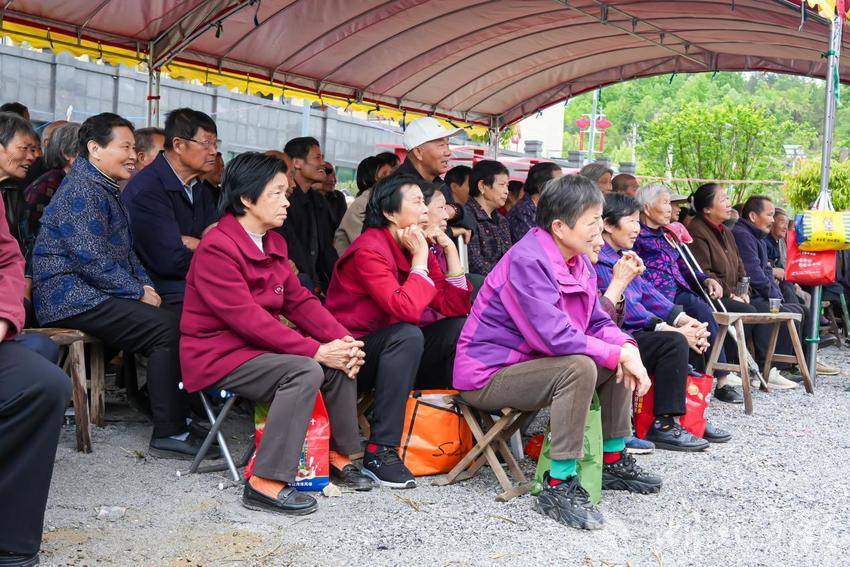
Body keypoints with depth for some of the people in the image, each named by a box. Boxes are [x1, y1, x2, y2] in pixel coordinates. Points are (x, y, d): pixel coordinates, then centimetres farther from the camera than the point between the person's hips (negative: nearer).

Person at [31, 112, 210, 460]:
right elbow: (92, 259, -21)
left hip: (93, 295, 10)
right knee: (166, 327, -22)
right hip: (73, 299, -10)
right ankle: (169, 434, -20)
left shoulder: (106, 190, 21)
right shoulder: (81, 190, -13)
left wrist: (146, 285, 8)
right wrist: (138, 292, -13)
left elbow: (126, 252, 25)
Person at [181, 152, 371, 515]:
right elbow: (247, 318, -25)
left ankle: (339, 456, 8)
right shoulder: (217, 248, -19)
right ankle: (266, 483, -27)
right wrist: (315, 350, -27)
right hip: (219, 355, -9)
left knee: (341, 359, -6)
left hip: (260, 345, 9)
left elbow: (299, 301, 7)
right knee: (305, 371, -29)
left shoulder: (273, 243, 11)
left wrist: (342, 339, -10)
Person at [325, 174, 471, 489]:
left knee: (461, 327, -8)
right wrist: (419, 258, -22)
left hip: (392, 350, 7)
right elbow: (406, 310, -33)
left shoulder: (419, 248, 4)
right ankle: (380, 451, -32)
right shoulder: (370, 250, -19)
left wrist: (450, 251, -5)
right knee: (407, 335, -34)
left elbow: (456, 307, 1)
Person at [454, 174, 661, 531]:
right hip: (488, 374, -10)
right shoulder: (527, 261, -25)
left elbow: (597, 322, 6)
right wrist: (617, 354, -25)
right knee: (580, 368, -31)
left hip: (528, 362, 10)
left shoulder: (577, 261, 5)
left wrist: (627, 348, -15)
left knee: (619, 362, 6)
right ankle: (559, 488, -25)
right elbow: (554, 337, -32)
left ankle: (614, 462, 18)